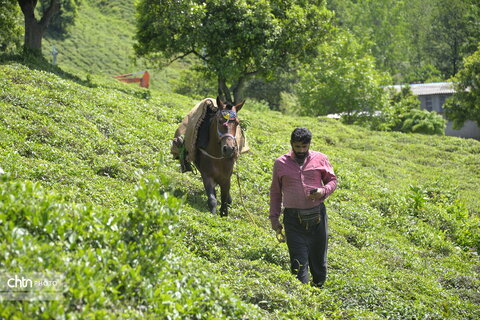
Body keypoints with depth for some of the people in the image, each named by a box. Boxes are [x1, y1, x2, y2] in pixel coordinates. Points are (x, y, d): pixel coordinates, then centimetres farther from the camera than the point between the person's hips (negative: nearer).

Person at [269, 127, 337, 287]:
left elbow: (332, 180, 12)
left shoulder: (320, 159, 3)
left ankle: (319, 286, 29)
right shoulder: (280, 163, 4)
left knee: (318, 257, 11)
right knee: (299, 262, -4)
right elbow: (275, 192, 11)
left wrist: (323, 191, -11)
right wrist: (274, 217, 7)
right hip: (293, 218, -1)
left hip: (317, 215, 1)